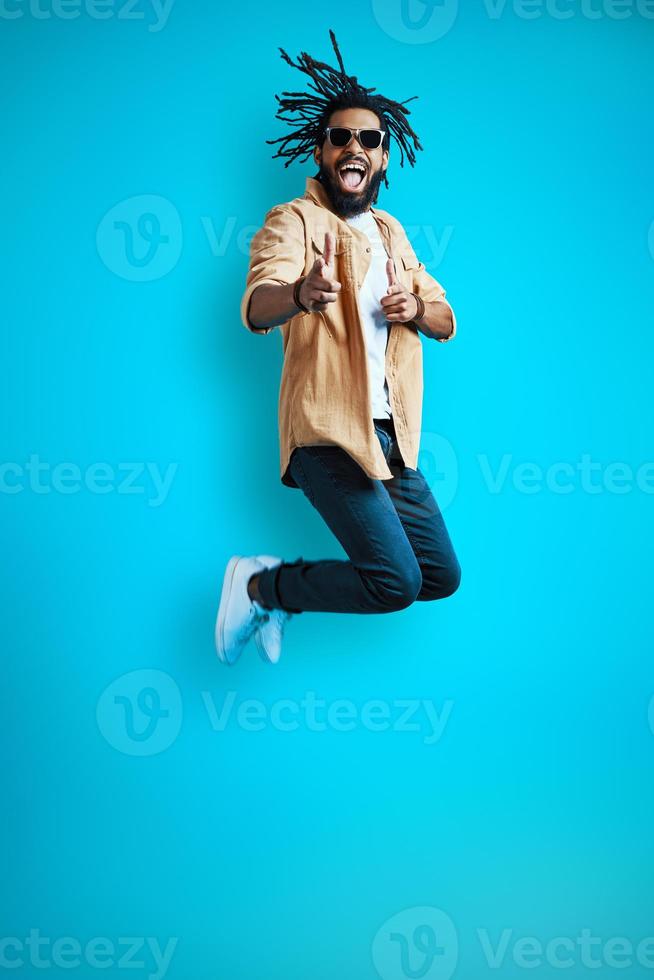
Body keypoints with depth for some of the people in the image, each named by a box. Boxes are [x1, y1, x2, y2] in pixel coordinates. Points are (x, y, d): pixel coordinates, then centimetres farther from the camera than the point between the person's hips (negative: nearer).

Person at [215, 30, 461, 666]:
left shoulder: (390, 233, 19)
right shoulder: (294, 221, -5)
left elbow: (445, 320, 19)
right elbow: (256, 307, -23)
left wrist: (417, 307, -5)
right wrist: (301, 292, -47)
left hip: (390, 436, 8)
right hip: (328, 431, -8)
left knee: (442, 577, 8)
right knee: (395, 581, -18)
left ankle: (285, 592, 20)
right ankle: (258, 583, 5)